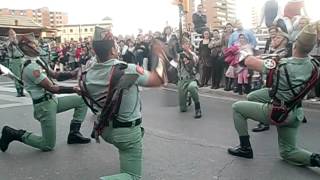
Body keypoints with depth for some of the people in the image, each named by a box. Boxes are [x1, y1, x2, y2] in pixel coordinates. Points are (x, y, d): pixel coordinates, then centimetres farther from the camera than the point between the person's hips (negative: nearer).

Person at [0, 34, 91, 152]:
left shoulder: (38, 61, 9)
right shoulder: (31, 67, -21)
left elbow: (56, 75, 9)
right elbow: (52, 88, -23)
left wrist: (74, 73, -5)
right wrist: (74, 89, -19)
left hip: (52, 100, 9)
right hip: (44, 105, -9)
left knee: (82, 101, 10)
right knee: (48, 146, -3)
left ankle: (74, 133, 12)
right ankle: (14, 134, 8)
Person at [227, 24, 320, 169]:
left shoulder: (281, 65, -25)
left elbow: (249, 62, -15)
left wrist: (244, 54, 8)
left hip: (276, 113, -6)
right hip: (294, 115, 6)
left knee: (237, 107, 9)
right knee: (287, 152, 22)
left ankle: (245, 148, 12)